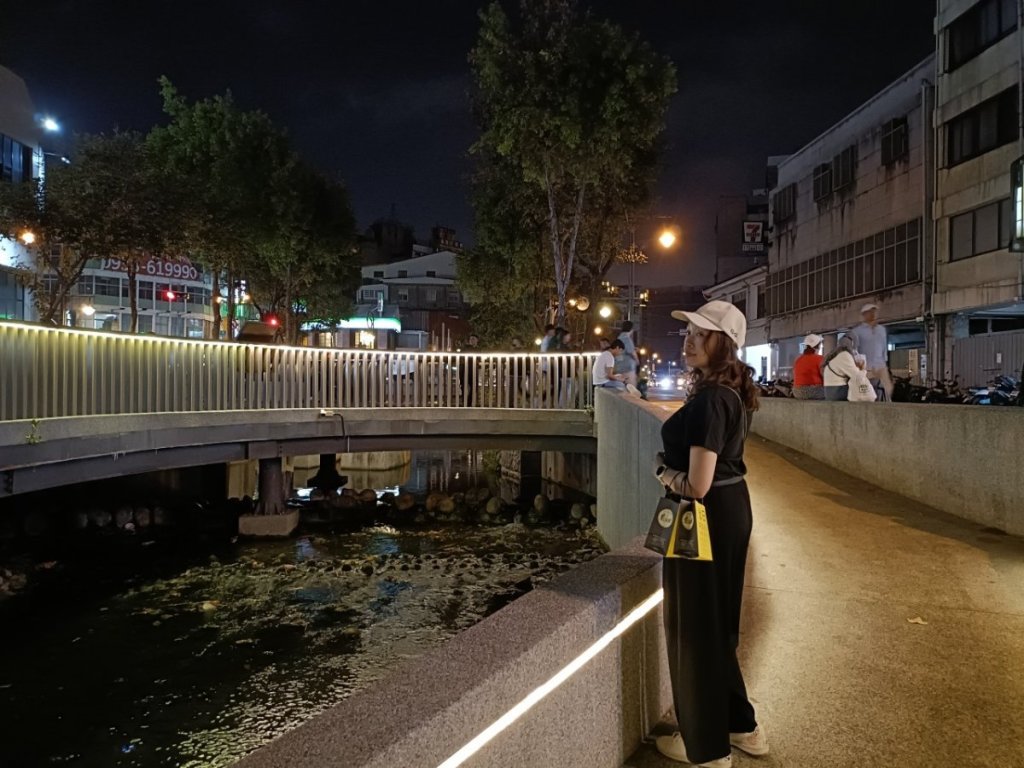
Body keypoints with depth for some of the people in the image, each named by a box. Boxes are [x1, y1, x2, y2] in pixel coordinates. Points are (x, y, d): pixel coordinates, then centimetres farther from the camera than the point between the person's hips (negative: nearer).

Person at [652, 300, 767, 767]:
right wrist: (675, 468, 9)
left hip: (705, 518, -10)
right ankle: (741, 726, 40)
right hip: (731, 509, 10)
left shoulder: (709, 399, -25)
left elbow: (697, 486, -29)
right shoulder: (732, 391, 7)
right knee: (717, 622, 23)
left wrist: (663, 472, -11)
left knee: (695, 627, 8)